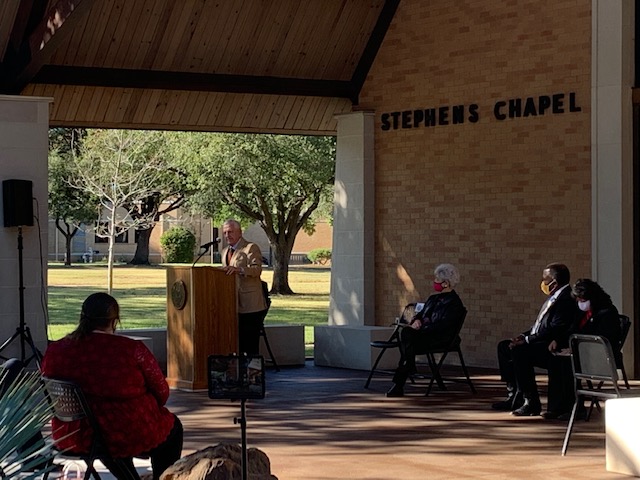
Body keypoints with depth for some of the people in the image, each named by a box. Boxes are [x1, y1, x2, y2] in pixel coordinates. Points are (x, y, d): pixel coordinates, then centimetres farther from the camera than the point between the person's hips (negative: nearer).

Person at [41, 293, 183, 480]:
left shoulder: (55, 351, -8)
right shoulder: (132, 350, -19)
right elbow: (162, 393, -8)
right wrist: (147, 412, 13)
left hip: (74, 439, 4)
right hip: (130, 437, -4)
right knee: (173, 426, 26)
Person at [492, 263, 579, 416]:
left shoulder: (567, 299, -17)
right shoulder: (554, 297, 16)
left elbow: (554, 330, -25)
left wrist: (527, 340, -22)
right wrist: (524, 336, 4)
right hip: (541, 342, 11)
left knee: (519, 351, -30)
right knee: (504, 346, 9)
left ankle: (531, 402, -24)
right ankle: (514, 396, 8)